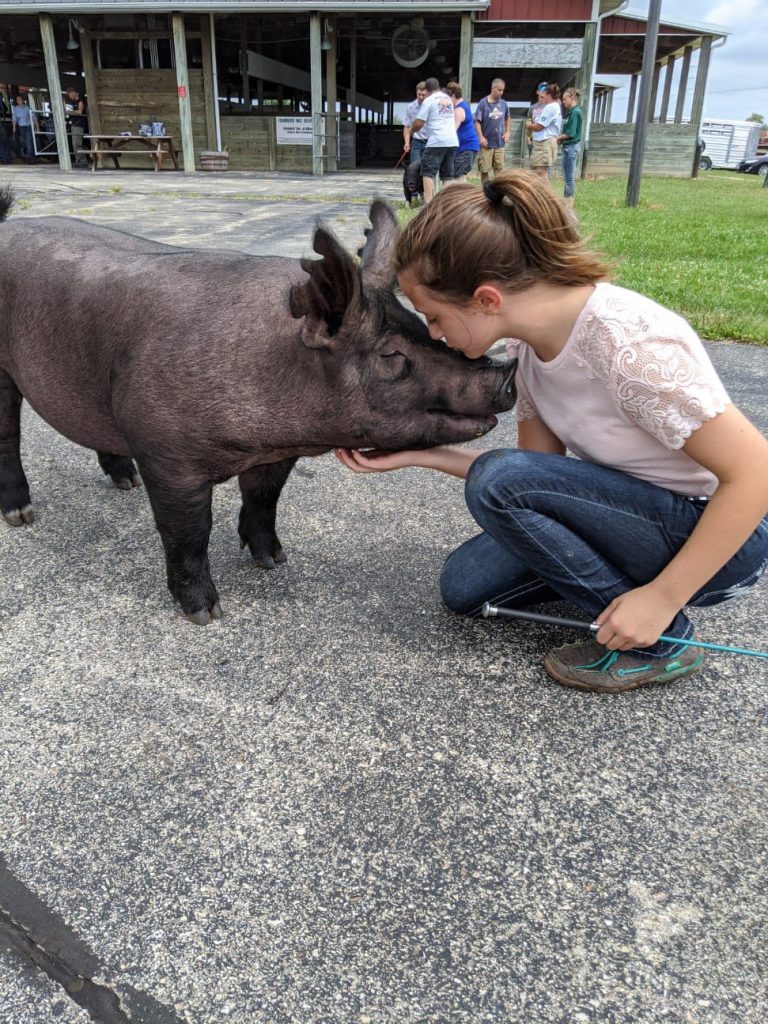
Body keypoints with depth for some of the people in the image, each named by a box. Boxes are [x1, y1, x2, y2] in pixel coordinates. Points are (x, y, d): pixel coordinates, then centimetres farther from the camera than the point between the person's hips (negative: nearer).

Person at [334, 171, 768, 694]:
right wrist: (418, 454, -5)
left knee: (497, 481, -26)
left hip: (720, 536, -7)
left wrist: (662, 598, -23)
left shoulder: (626, 342, -30)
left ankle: (660, 640, -9)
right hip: (634, 511, 7)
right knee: (466, 587, 2)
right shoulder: (535, 339, -5)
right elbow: (537, 471, 2)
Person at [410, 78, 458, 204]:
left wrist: (413, 129, 17)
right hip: (453, 141, 6)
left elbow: (418, 124, -5)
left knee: (428, 172, -4)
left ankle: (428, 203, -17)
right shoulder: (448, 98, 18)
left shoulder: (429, 100, -2)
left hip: (436, 141, -6)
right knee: (447, 174, 10)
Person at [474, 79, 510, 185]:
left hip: (499, 142, 4)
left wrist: (507, 132, 8)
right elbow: (477, 121, -9)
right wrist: (481, 137, -16)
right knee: (484, 169, 2)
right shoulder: (483, 103, -8)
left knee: (499, 168, 6)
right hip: (486, 143, -4)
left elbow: (507, 118, 20)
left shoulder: (503, 103, 5)